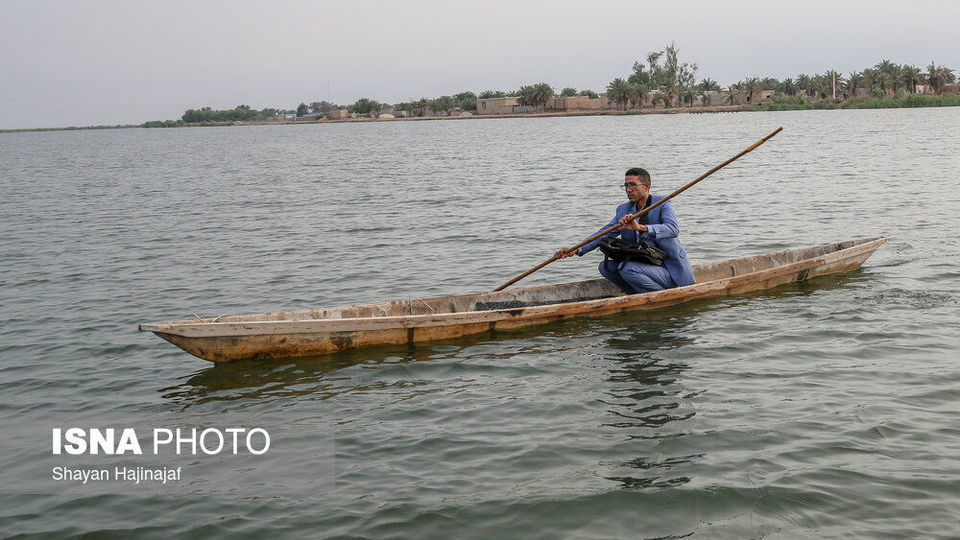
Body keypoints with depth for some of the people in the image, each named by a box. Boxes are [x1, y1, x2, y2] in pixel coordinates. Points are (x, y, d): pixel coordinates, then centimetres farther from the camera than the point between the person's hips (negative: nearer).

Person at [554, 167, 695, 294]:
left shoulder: (662, 204, -10)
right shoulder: (623, 210, 8)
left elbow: (673, 229, -28)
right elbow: (604, 233, 4)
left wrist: (641, 227, -42)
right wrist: (576, 250, -10)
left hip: (672, 272, -7)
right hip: (645, 265, 7)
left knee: (627, 268, -27)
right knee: (606, 266, -5)